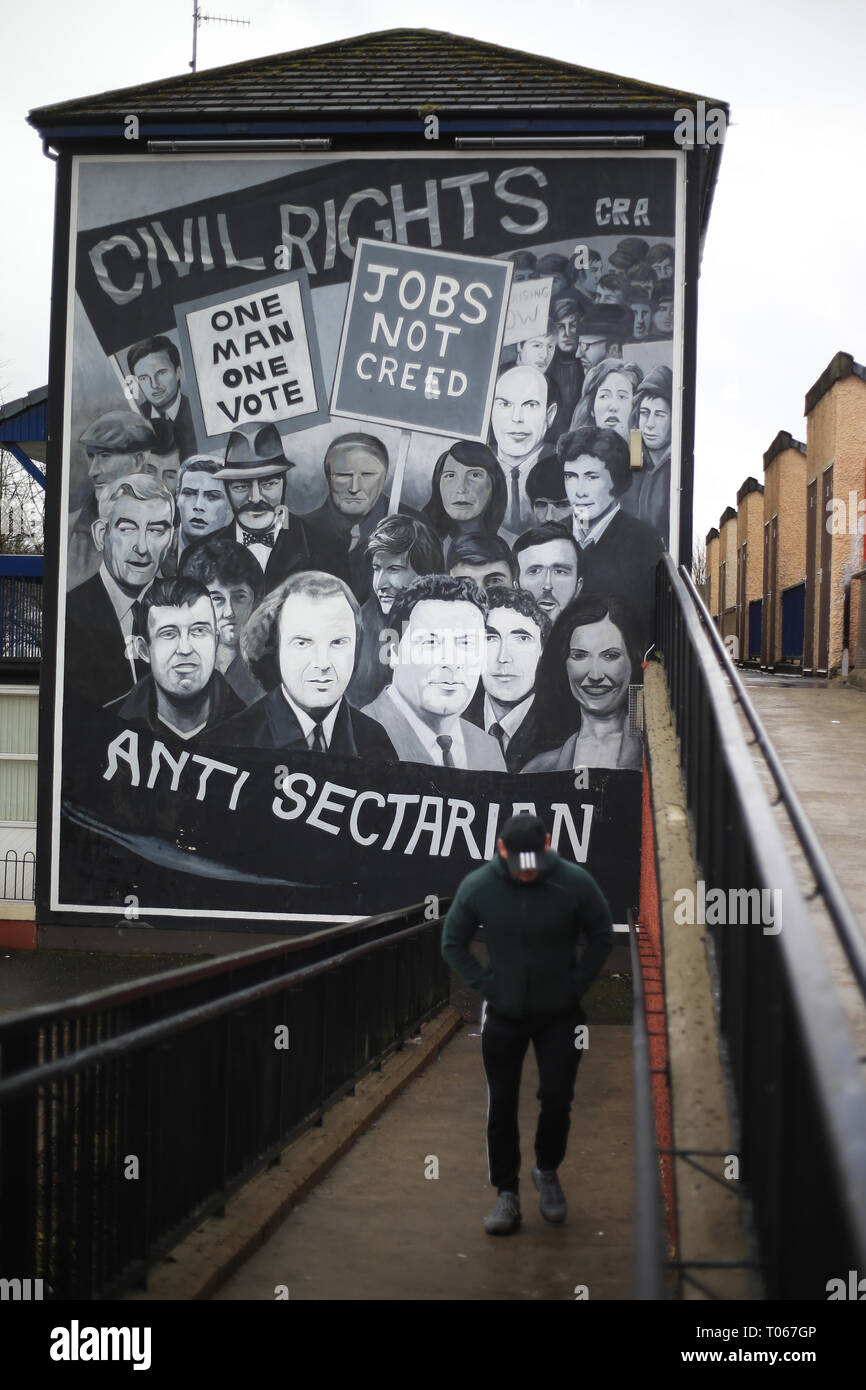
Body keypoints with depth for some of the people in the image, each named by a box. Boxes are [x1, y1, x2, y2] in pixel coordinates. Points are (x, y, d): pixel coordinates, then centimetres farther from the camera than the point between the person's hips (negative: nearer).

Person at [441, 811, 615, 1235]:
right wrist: (485, 985, -5)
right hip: (503, 1016, 1)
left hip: (560, 1014, -1)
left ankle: (547, 1172, 28)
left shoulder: (575, 883, -16)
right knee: (502, 1105, 5)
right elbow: (453, 943, 3)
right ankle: (507, 1195, 17)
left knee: (557, 1100, 1)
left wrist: (577, 985, -5)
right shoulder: (478, 886, -13)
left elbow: (601, 937, 1)